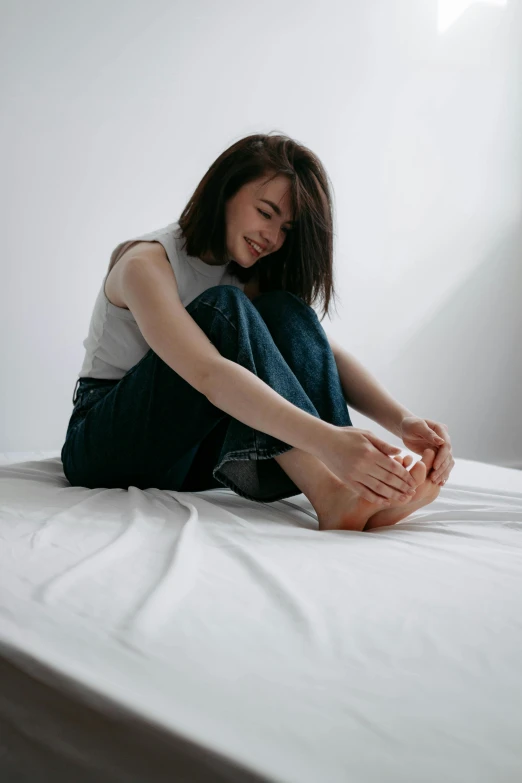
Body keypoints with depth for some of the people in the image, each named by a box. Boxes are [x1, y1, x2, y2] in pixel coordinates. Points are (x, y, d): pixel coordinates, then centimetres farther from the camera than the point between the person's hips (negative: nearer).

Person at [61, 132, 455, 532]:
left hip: (192, 452, 6)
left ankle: (368, 495, -36)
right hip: (107, 451, -5)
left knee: (285, 312, -19)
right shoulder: (146, 263, -18)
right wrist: (325, 440, -49)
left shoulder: (252, 278, 5)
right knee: (224, 309, -29)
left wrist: (403, 419, -29)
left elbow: (327, 352, -10)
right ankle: (331, 497, -44)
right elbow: (209, 376, -36)